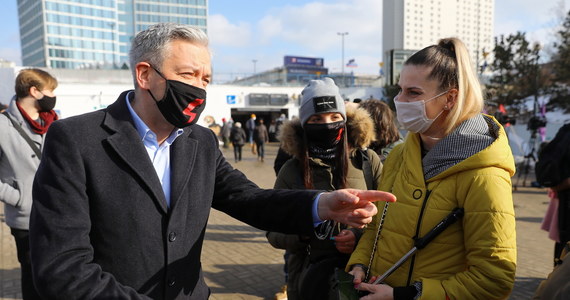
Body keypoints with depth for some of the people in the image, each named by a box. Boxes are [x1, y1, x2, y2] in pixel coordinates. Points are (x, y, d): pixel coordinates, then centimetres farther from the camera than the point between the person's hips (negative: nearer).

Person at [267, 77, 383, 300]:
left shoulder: (368, 161, -5)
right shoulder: (291, 170, -4)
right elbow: (273, 231, 0)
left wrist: (361, 236, -18)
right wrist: (301, 233, -20)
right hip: (309, 279, 1)